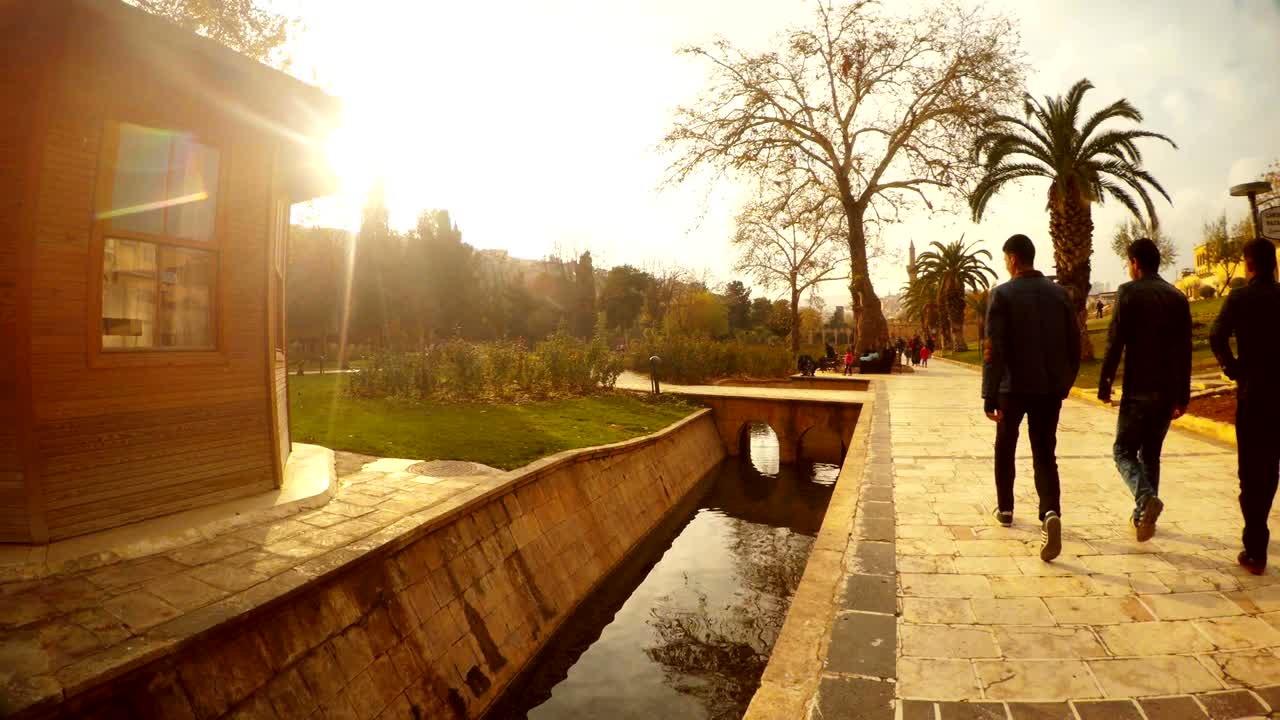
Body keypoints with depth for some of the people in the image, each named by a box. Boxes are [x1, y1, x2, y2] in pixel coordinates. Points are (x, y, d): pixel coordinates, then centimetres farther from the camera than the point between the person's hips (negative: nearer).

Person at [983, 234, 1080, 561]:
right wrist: (1065, 384, 19)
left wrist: (989, 396, -15)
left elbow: (993, 350, -16)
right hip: (1050, 389, 3)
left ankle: (1005, 509, 29)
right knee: (1045, 454, 5)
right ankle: (1051, 513, -17)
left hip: (1013, 388, -3)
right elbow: (1074, 346, 8)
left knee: (1005, 449, 17)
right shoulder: (1059, 293, 6)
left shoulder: (1003, 294, -9)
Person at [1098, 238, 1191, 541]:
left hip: (1138, 390, -6)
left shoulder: (1129, 292, -7)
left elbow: (1115, 342, -13)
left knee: (1124, 451, 3)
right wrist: (1183, 396, 16)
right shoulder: (1178, 297, 10)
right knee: (1151, 453, 16)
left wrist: (1104, 385, -6)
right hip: (1168, 391, 6)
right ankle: (1143, 515, 21)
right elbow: (1185, 351, 11)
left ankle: (1146, 497, -21)